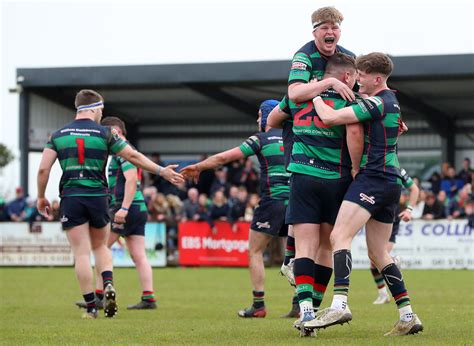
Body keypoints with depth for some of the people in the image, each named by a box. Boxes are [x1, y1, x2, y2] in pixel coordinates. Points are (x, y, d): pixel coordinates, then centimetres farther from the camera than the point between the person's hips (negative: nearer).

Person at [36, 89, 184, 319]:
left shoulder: (58, 135, 4)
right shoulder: (104, 133, -1)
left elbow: (43, 168, -1)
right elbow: (134, 157, -1)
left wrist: (41, 197, 11)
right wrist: (162, 171, 6)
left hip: (70, 197, 0)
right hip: (98, 196, 0)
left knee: (81, 253, 1)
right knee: (100, 246, 19)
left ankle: (90, 306, -2)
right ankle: (108, 285, -6)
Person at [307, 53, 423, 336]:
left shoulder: (376, 103, -13)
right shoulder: (392, 101, 18)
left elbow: (330, 117, -19)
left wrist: (315, 95, 0)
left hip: (373, 177, -10)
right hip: (392, 181, 10)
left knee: (340, 236, -19)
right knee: (378, 252, 12)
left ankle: (340, 304, -34)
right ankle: (408, 316, 8)